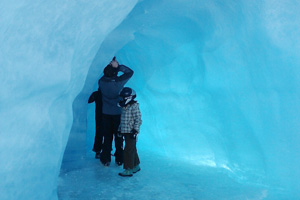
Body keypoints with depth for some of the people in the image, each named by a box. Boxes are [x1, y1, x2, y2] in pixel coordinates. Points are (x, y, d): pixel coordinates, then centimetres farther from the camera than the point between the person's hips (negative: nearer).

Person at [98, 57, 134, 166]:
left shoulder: (101, 81, -11)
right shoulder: (119, 82, -19)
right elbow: (130, 72, -6)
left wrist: (110, 65, 4)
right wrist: (118, 66, -12)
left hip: (106, 113, 2)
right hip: (118, 113, -2)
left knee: (107, 137, 11)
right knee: (118, 136, 11)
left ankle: (106, 159, 18)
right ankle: (119, 159, 20)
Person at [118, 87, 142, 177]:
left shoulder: (134, 106, -13)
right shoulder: (124, 107, 14)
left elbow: (138, 120, -16)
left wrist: (135, 130, -20)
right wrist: (120, 129, 21)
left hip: (131, 132, -9)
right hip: (125, 132, 9)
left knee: (129, 151, -7)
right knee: (132, 150, 17)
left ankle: (129, 170, 0)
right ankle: (136, 166, 30)